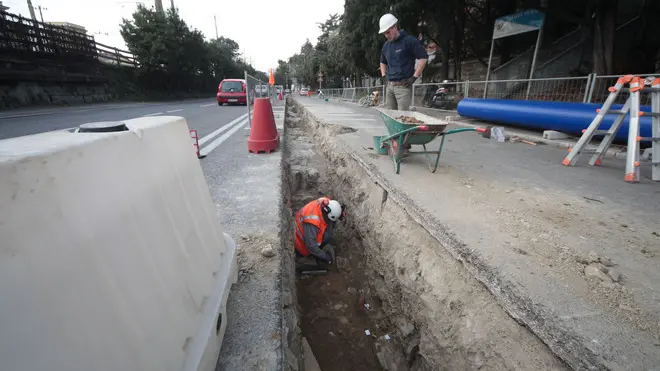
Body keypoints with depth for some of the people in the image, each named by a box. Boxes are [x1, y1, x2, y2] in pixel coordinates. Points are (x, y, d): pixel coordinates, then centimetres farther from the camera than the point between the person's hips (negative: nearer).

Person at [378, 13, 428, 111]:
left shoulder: (409, 41, -4)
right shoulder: (386, 45, 17)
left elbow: (423, 57, -8)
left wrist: (414, 77, -11)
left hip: (403, 86, -7)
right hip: (389, 86, 7)